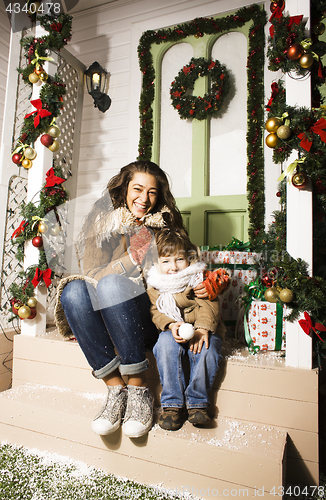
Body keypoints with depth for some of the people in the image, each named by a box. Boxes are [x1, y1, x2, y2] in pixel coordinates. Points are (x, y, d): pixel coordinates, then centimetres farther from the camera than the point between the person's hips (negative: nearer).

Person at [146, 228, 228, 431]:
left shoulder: (200, 278, -2)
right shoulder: (154, 285, 4)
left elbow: (208, 306, -10)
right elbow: (156, 312, 0)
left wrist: (202, 329, -28)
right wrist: (171, 325, -21)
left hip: (204, 330, -1)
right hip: (172, 330, 1)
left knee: (205, 351, -31)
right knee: (166, 345, -31)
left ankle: (197, 403, -12)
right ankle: (172, 404, -18)